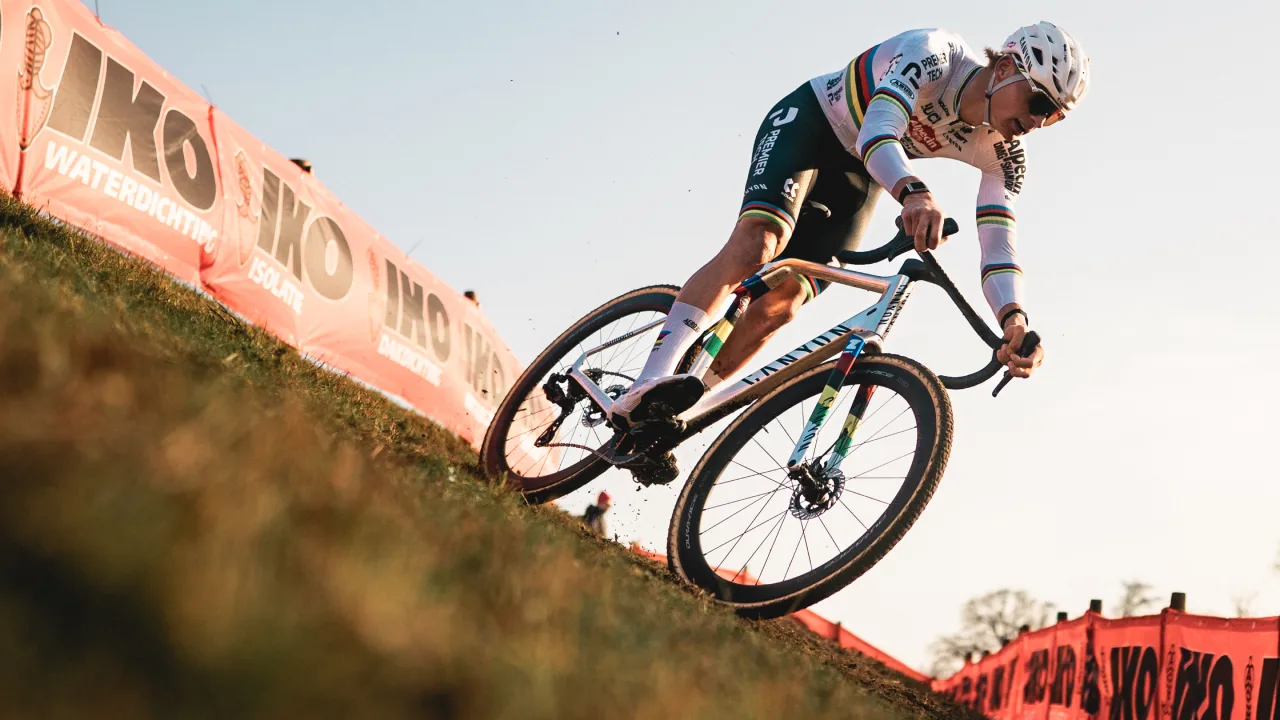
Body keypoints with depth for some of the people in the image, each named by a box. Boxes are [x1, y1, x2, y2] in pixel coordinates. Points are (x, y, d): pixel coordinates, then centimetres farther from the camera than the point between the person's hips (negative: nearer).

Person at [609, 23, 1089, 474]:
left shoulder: (1002, 155, -16)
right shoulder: (934, 54, -30)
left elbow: (999, 250, -24)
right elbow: (877, 131, -46)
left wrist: (1015, 322, -45)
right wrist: (913, 193, -67)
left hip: (856, 178, 5)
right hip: (810, 121, -5)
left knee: (785, 297, -12)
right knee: (759, 240, -31)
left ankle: (672, 417, 0)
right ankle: (647, 388, -39)